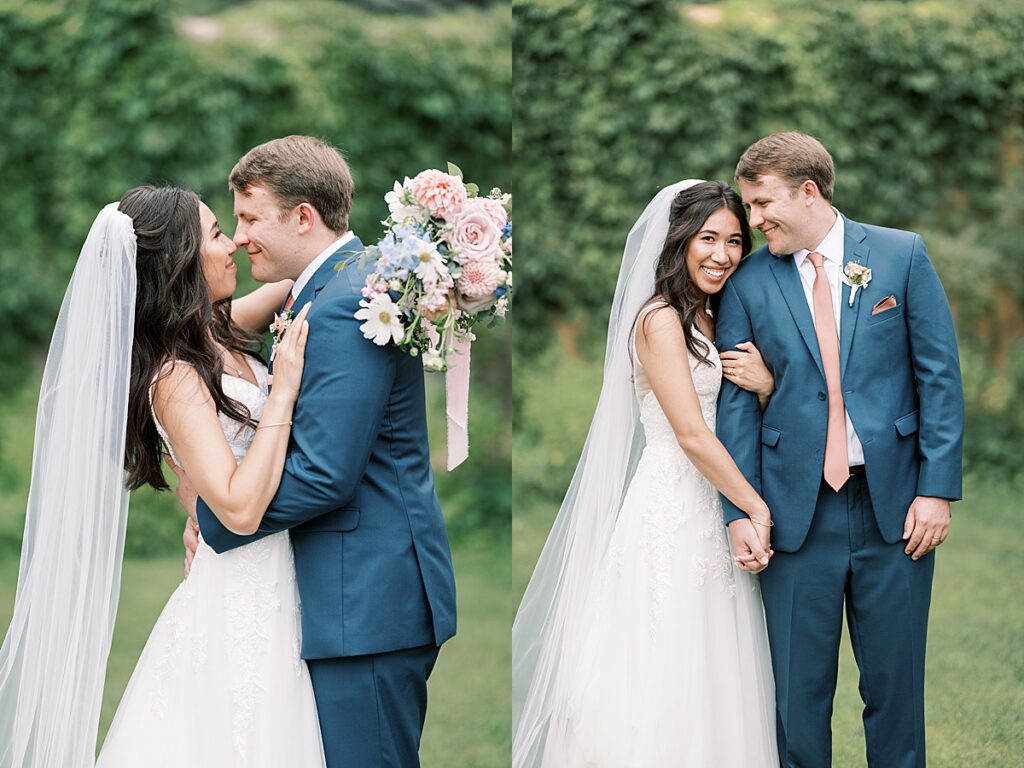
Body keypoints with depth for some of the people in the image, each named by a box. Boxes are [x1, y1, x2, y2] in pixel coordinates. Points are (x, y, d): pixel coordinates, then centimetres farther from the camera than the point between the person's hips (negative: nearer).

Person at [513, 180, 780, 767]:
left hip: (710, 512, 9)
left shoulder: (709, 323, 16)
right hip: (669, 509, -9)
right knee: (660, 679, -5)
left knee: (704, 682, 10)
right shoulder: (661, 318, -11)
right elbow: (692, 435, -17)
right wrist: (757, 508, -10)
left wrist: (766, 387, -4)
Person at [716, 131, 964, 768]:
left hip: (894, 503, 0)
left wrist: (936, 490, -6)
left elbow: (940, 376, 0)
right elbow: (737, 404, 3)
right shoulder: (748, 284, 3)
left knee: (895, 681, 8)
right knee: (799, 687, 5)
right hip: (799, 509, 1)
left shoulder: (903, 255, 2)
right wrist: (742, 512, -5)